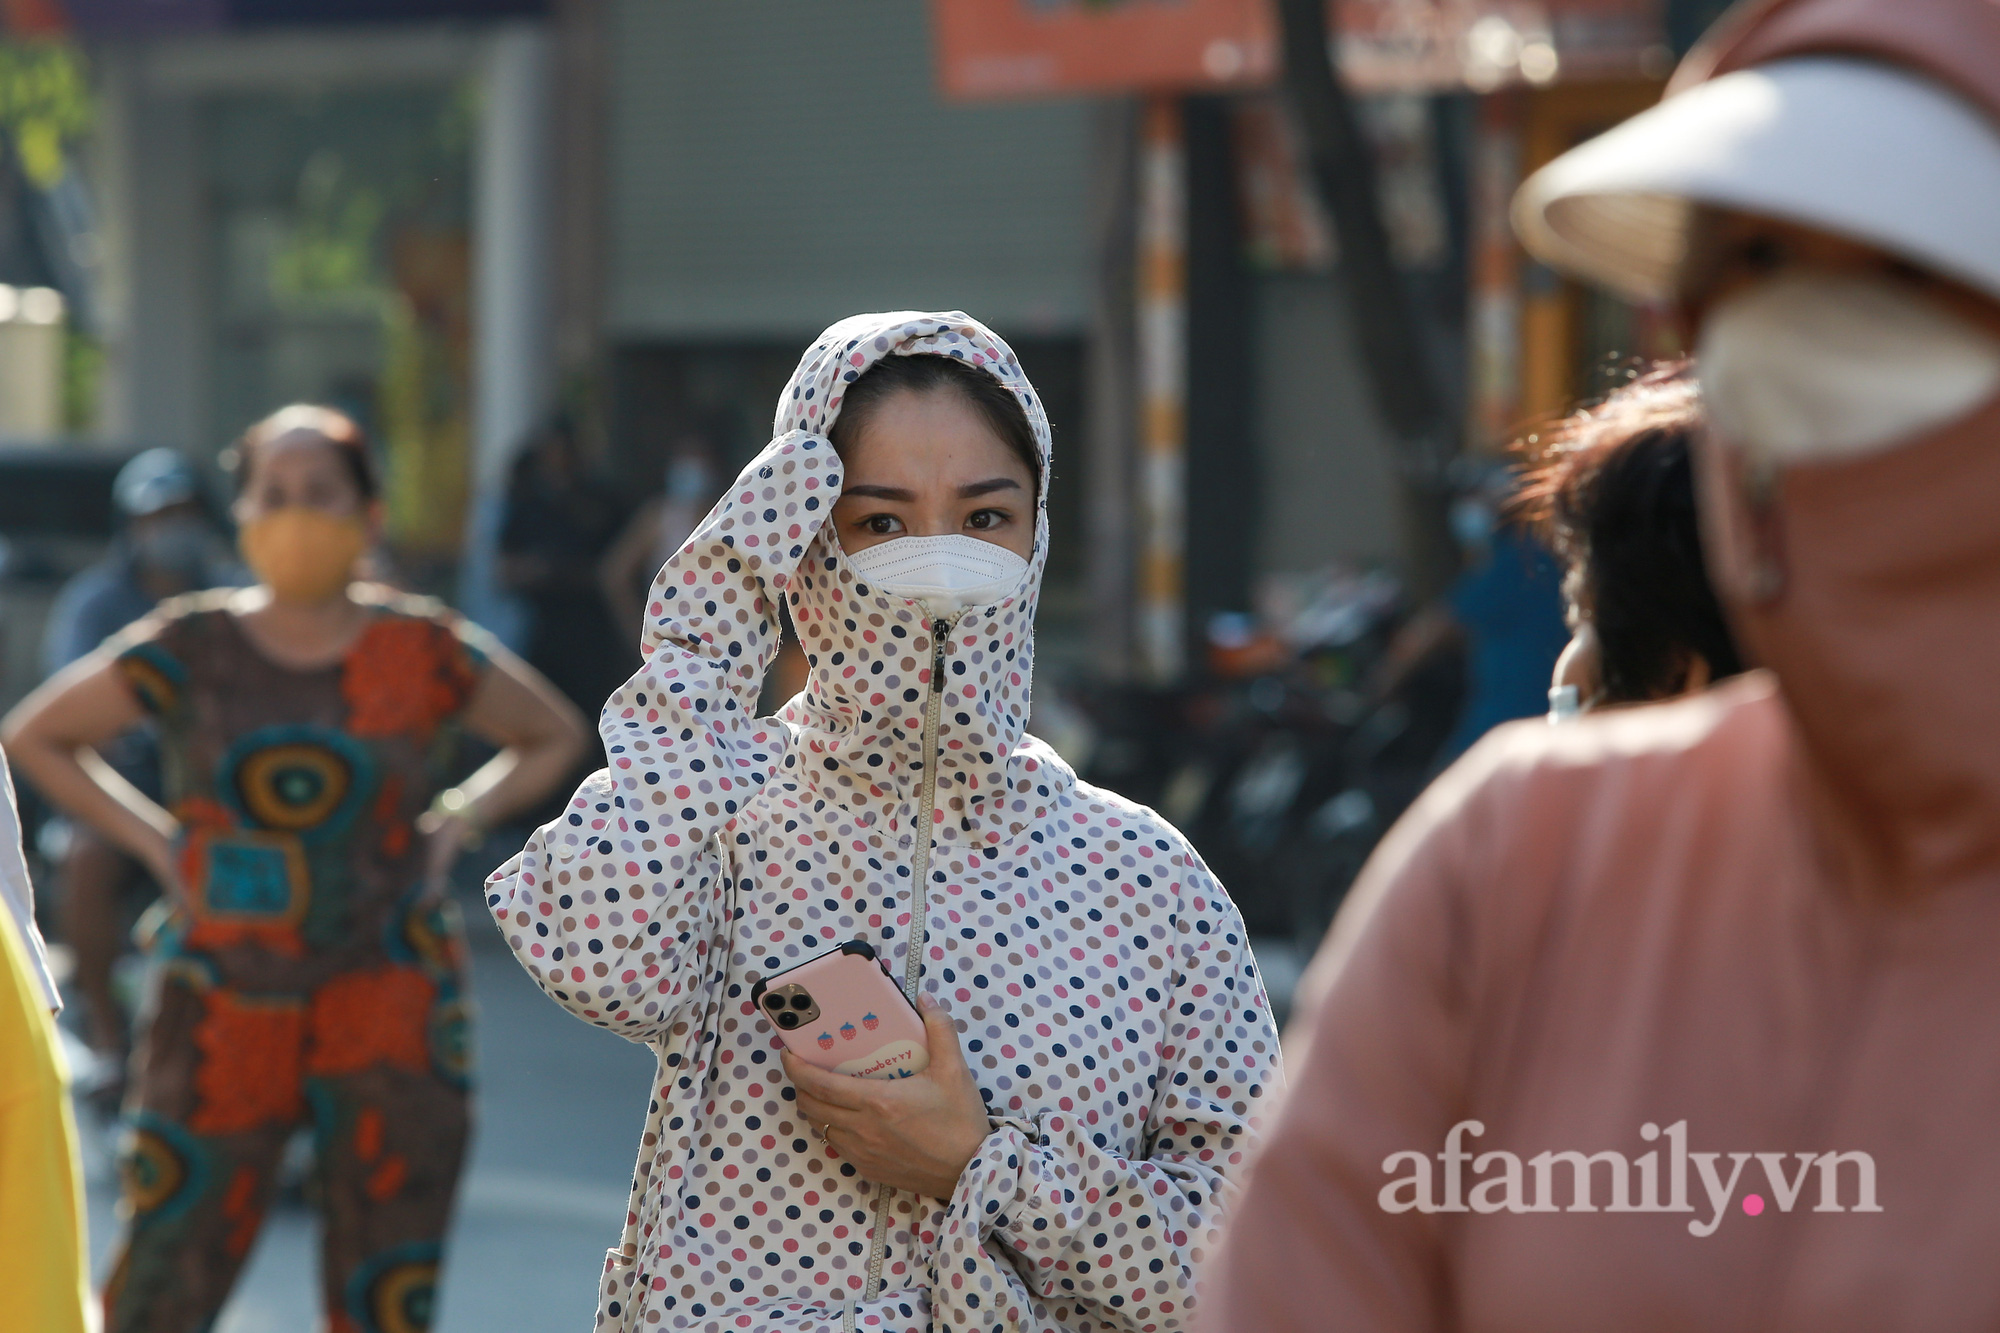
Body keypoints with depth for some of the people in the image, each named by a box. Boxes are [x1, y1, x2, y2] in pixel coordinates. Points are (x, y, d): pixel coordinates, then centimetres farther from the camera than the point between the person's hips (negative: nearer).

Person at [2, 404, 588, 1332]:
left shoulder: (428, 655, 0)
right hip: (225, 1004, 0)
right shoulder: (189, 652, -1)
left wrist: (455, 823, 3)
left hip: (391, 1009, 0)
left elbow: (554, 738, 18)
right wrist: (153, 839, 2)